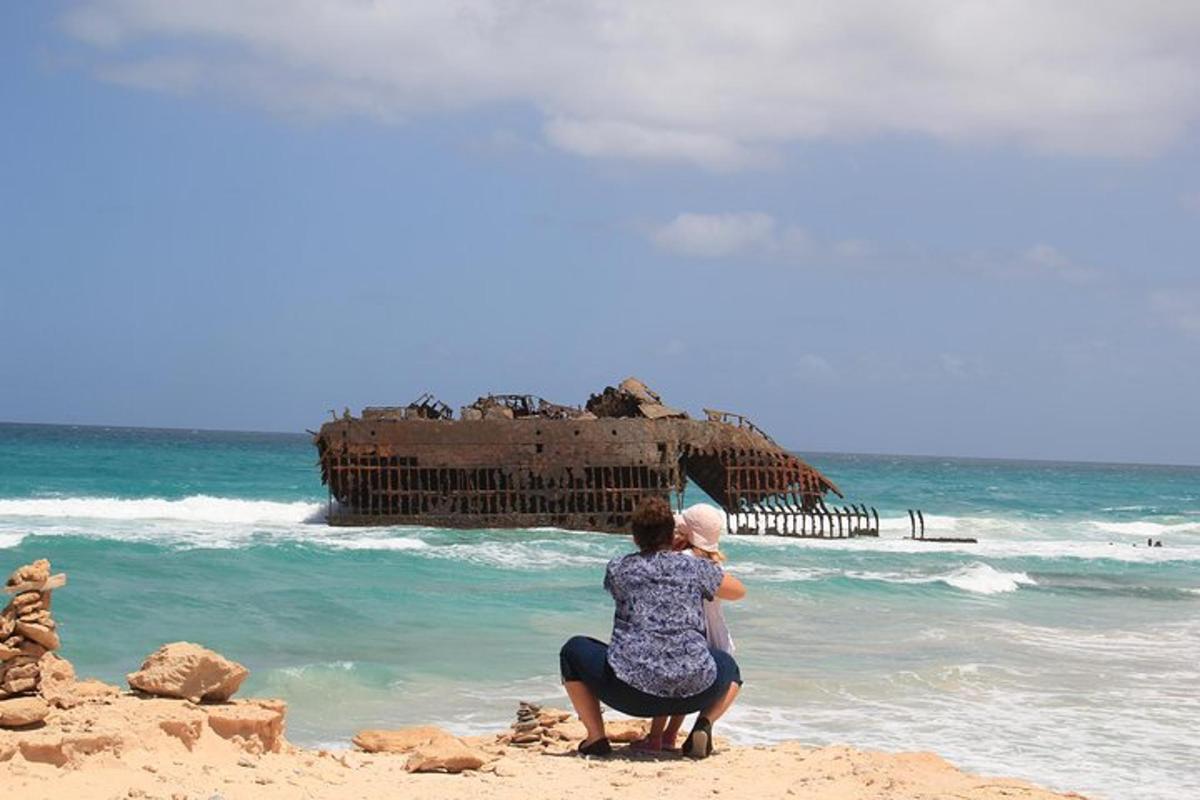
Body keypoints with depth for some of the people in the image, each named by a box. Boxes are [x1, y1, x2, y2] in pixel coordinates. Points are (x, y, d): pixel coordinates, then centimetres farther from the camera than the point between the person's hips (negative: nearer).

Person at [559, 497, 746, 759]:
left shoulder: (618, 568, 8)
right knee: (729, 667, 34)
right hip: (693, 692, 1)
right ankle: (704, 724, 5)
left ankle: (596, 737, 12)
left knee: (573, 651, 24)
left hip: (631, 692, -1)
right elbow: (739, 591, 28)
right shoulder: (696, 568, 9)